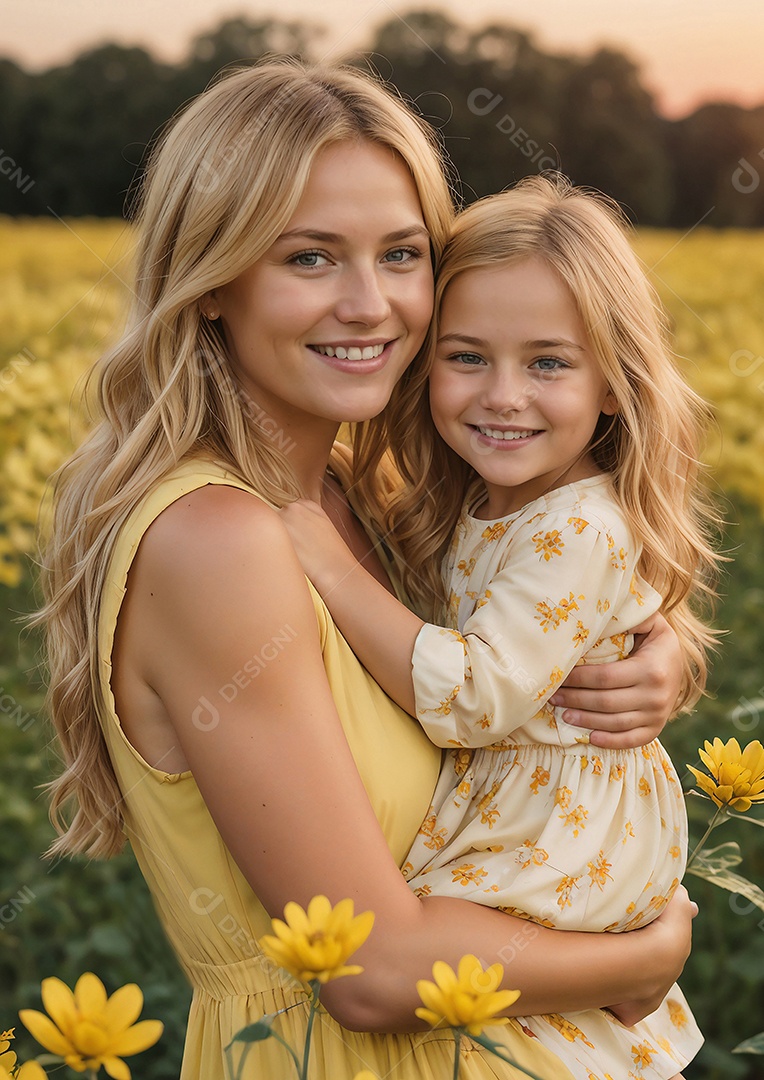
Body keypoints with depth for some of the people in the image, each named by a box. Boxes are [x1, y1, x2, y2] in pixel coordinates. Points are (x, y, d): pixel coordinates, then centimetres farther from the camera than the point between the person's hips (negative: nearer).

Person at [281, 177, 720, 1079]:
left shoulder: (581, 532, -24)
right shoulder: (471, 504, 3)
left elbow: (474, 699, -29)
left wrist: (333, 569, -29)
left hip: (561, 844, -9)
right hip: (494, 798, 9)